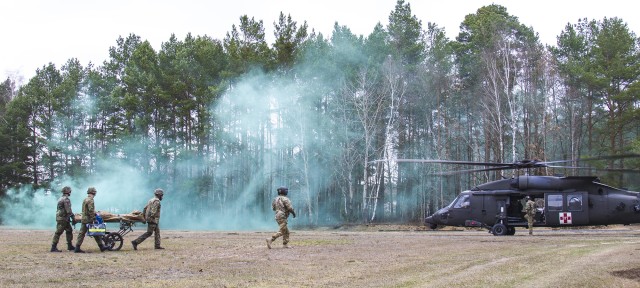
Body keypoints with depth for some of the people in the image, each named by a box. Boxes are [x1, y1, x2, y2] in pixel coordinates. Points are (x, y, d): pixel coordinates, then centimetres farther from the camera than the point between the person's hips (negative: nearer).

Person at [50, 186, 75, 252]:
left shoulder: (61, 198, 16)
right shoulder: (66, 199, -16)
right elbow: (68, 210, -20)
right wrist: (73, 218, -16)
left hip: (59, 217, 10)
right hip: (63, 219, -10)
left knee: (69, 231, 16)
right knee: (58, 232, -8)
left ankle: (70, 246, 21)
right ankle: (53, 247, -7)